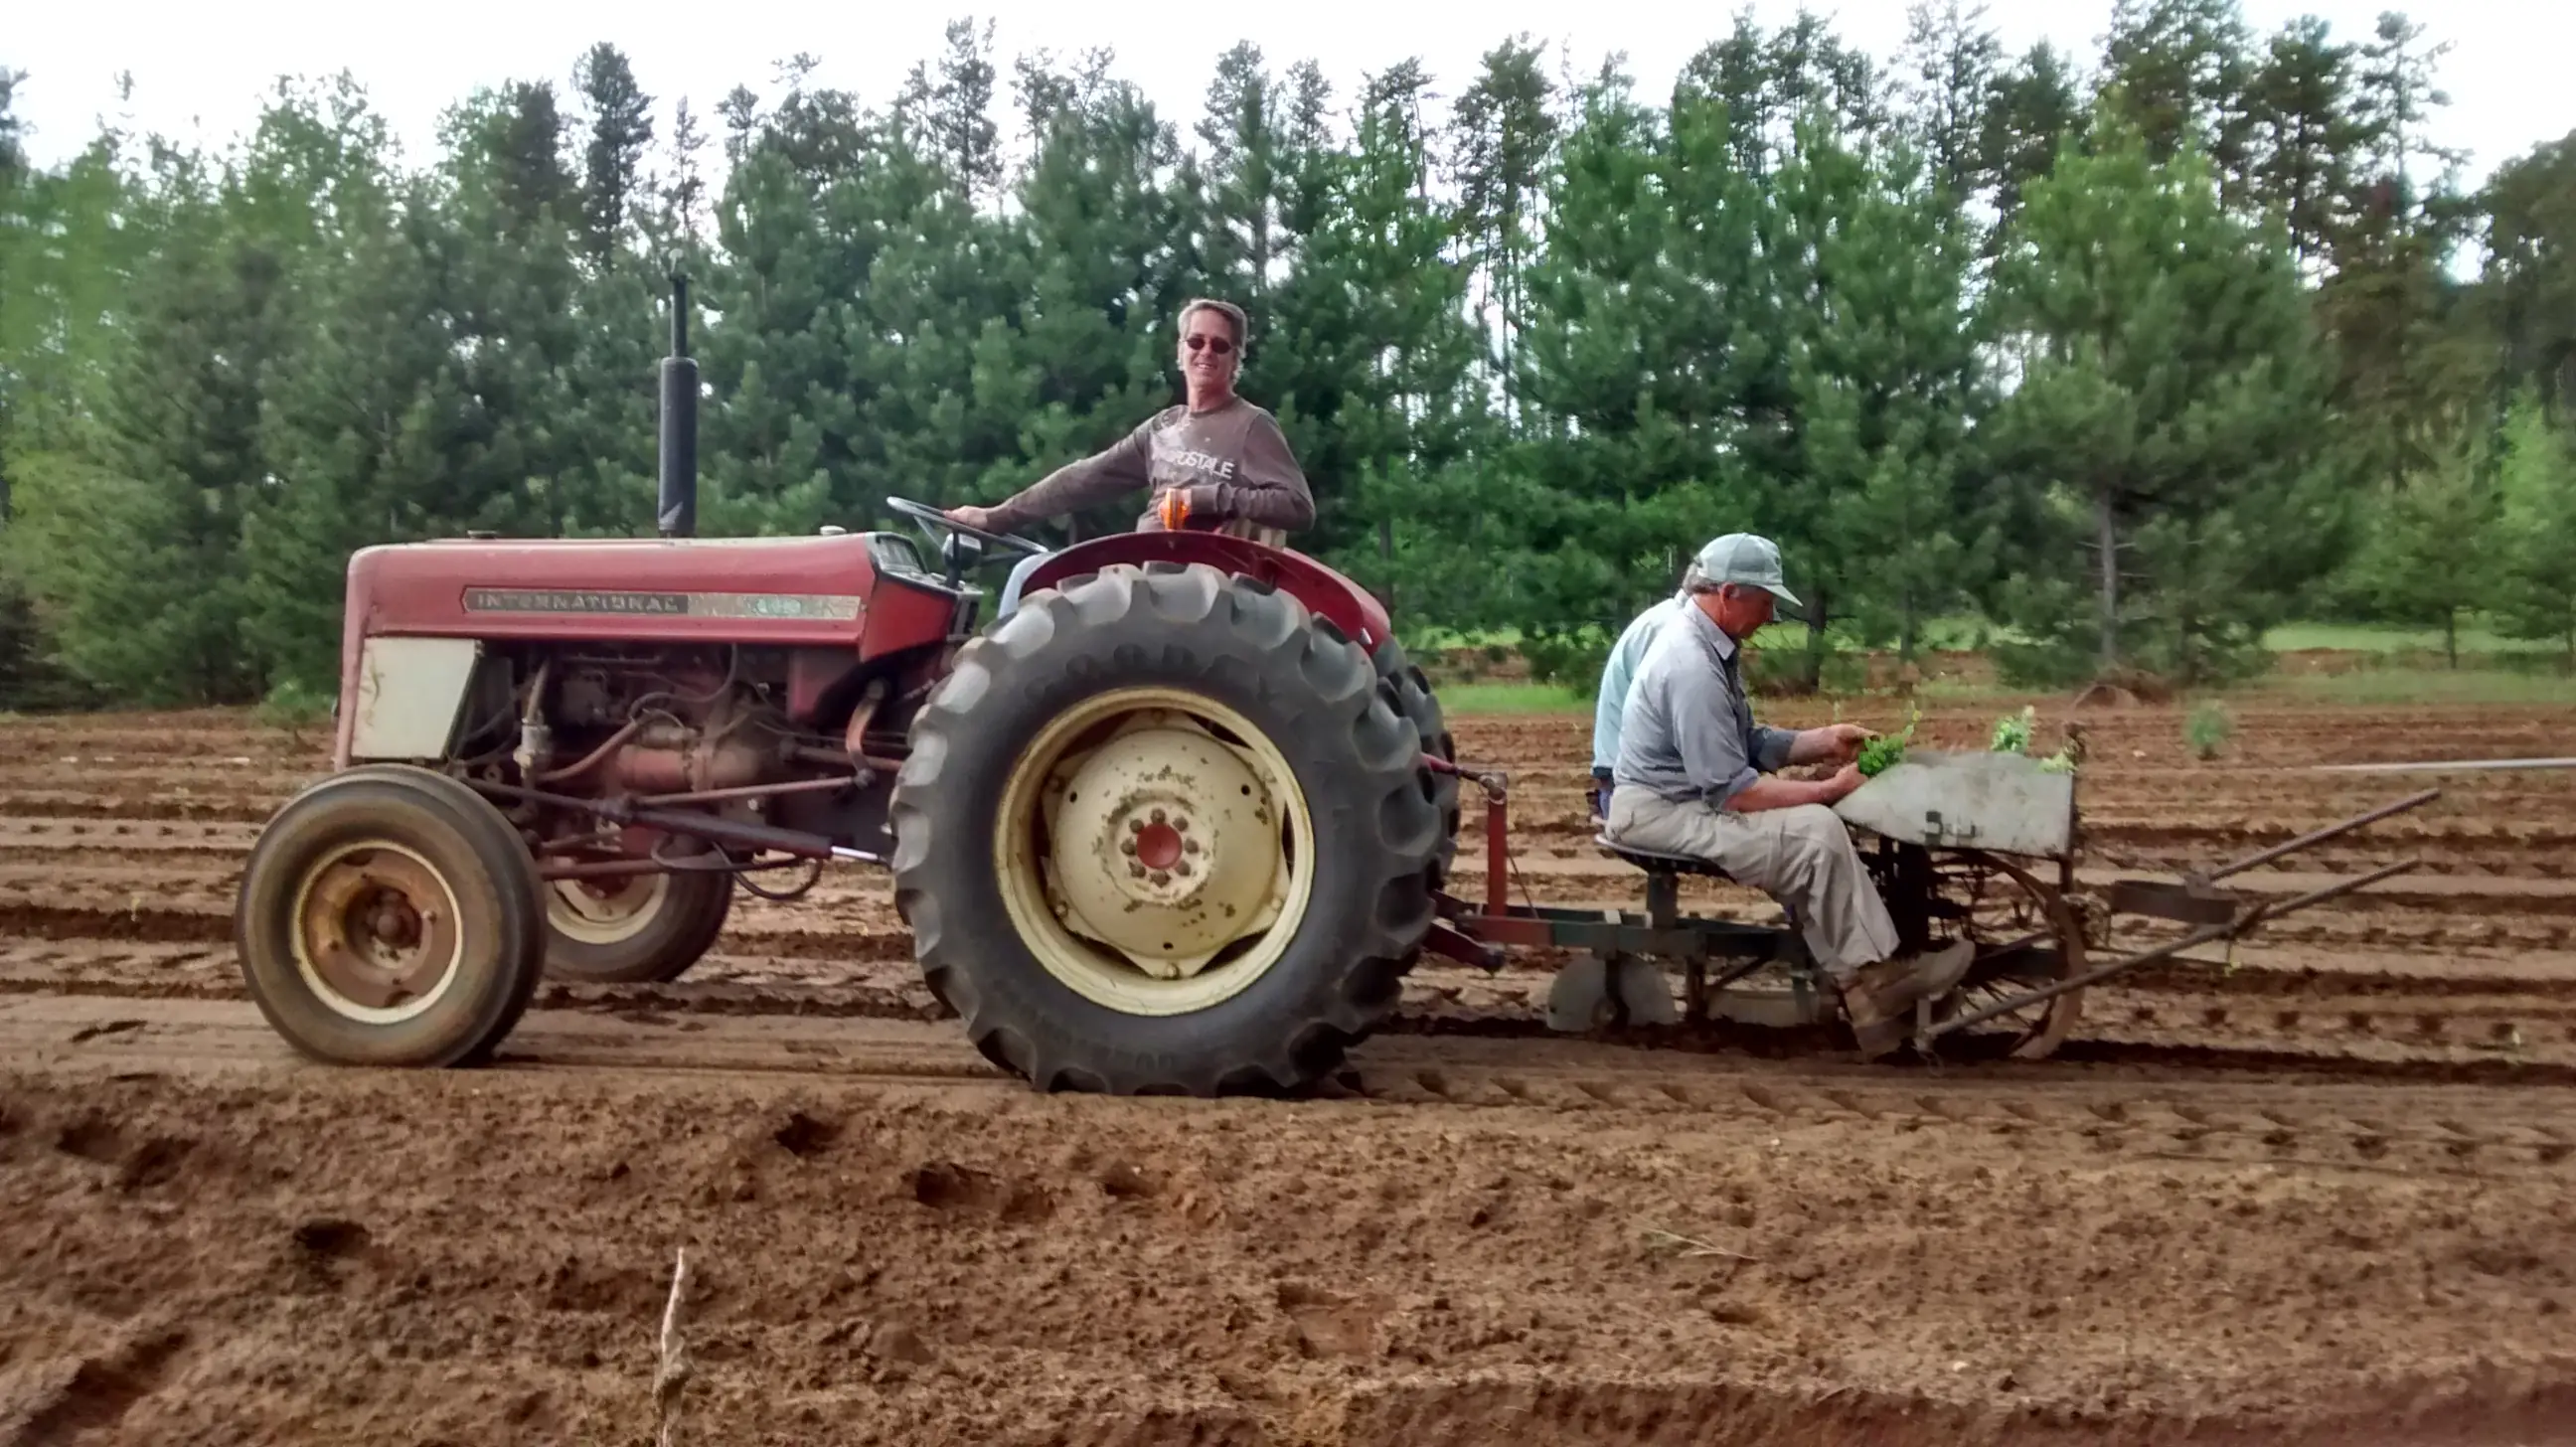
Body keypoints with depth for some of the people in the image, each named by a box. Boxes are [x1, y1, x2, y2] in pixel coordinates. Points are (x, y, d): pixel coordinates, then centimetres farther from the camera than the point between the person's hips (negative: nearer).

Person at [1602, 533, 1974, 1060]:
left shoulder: (1707, 645, 8)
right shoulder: (1691, 664, -23)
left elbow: (1749, 745, 15)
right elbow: (1733, 792, -23)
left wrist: (1825, 741, 2)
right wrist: (1831, 789, -15)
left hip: (1690, 800, 10)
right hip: (1660, 813, -10)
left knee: (1814, 837, -5)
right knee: (1816, 831, -18)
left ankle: (1863, 986, -9)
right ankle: (1871, 975, -5)